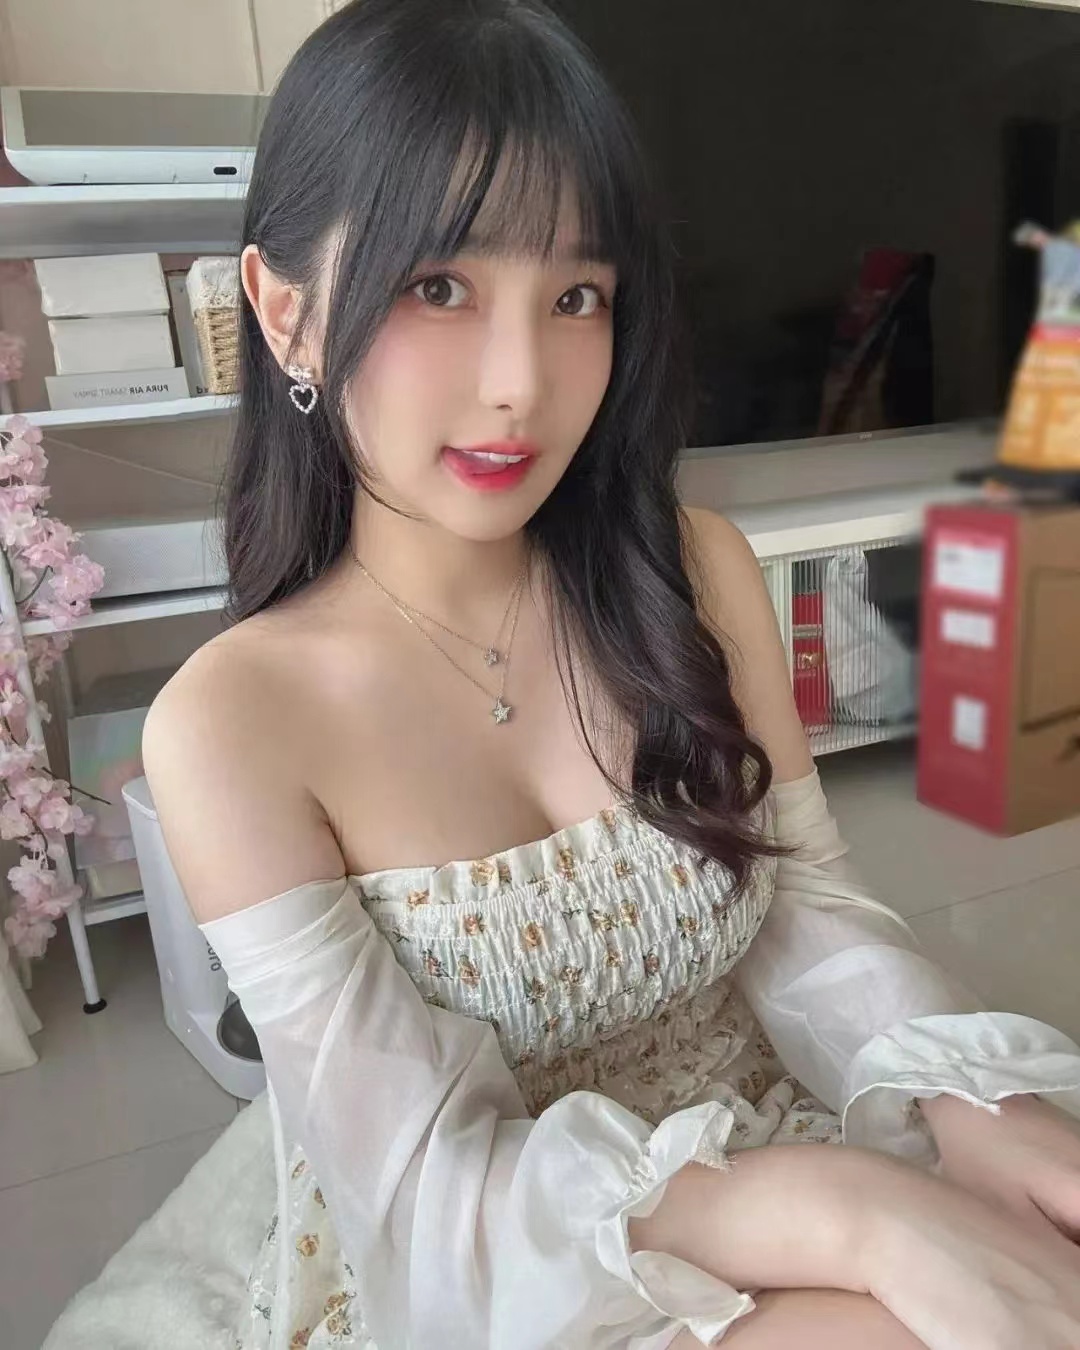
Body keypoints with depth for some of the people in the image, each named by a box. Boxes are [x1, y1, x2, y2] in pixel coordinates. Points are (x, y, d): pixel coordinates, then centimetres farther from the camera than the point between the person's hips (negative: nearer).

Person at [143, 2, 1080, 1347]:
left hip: (762, 1170, 4)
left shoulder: (695, 572, -9)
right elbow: (425, 1180, -19)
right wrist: (849, 1210, -30)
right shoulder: (226, 727, -19)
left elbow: (806, 906, -2)